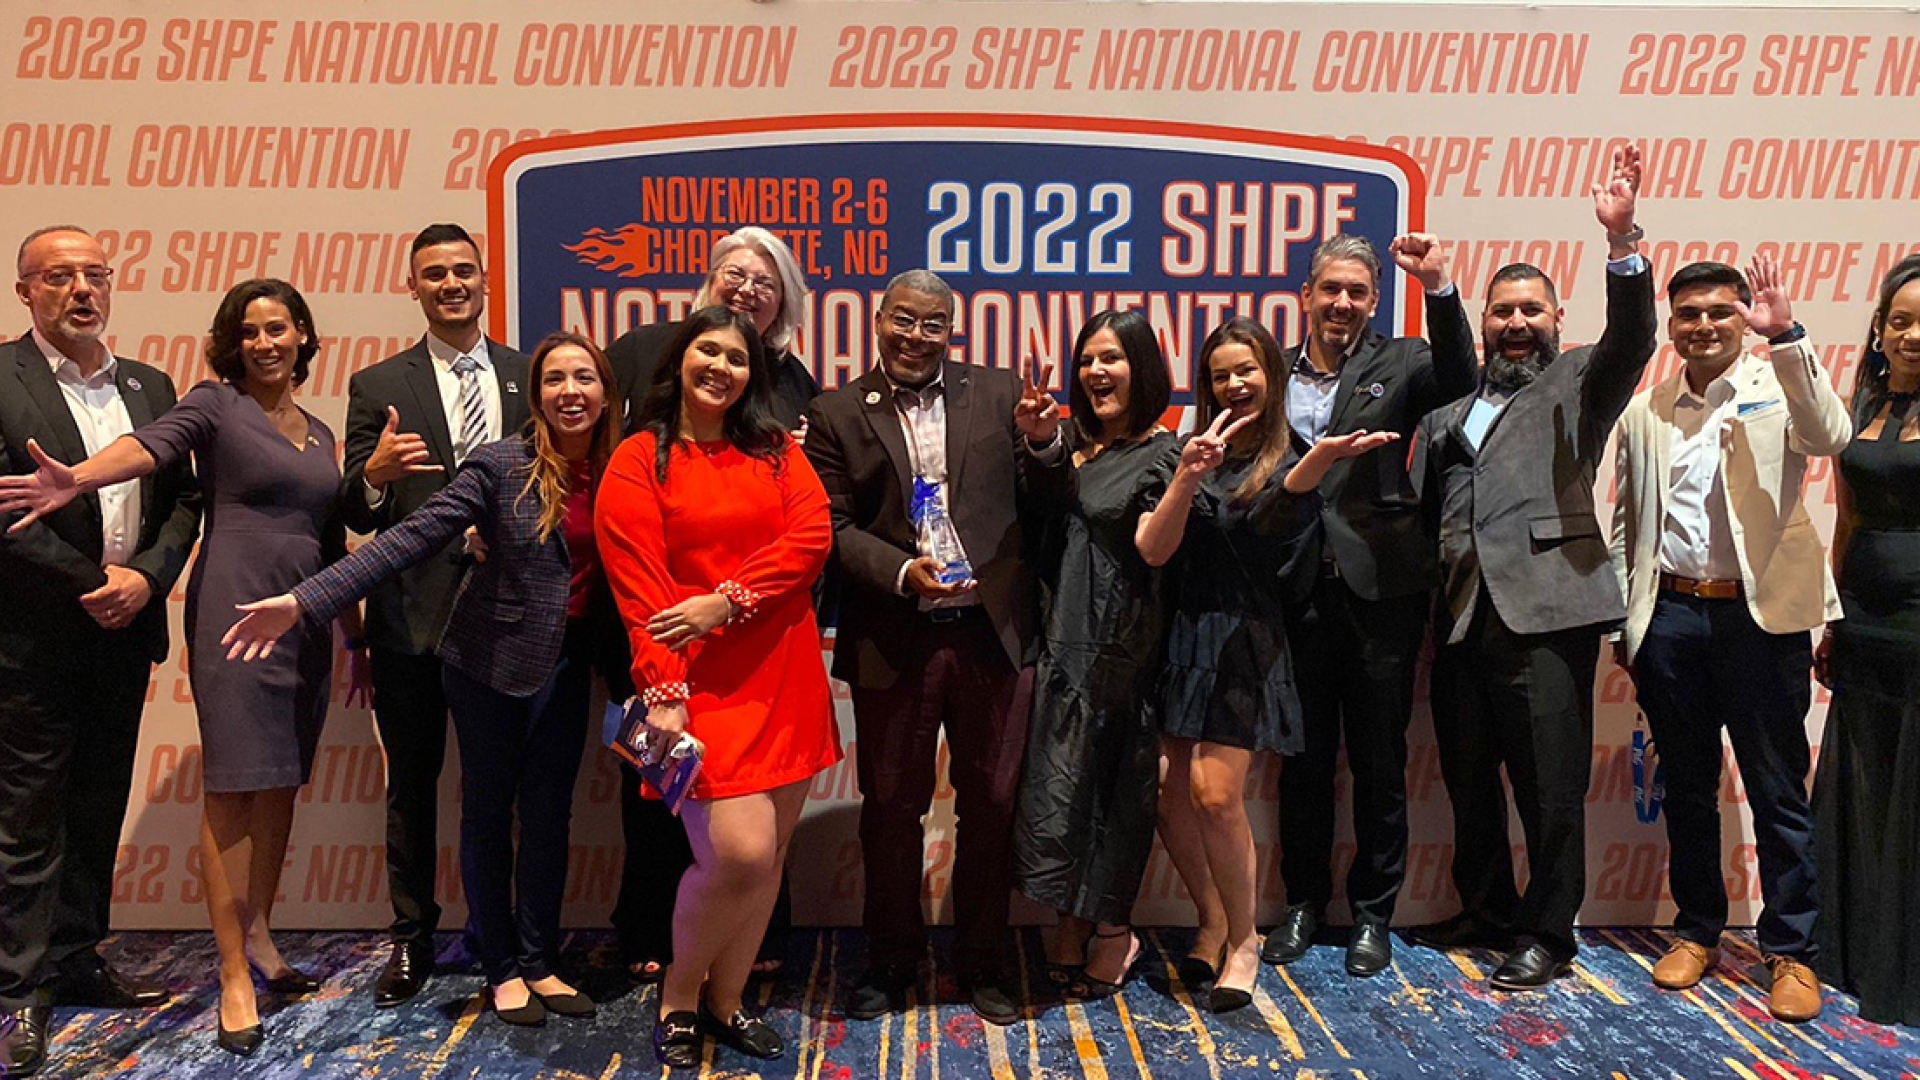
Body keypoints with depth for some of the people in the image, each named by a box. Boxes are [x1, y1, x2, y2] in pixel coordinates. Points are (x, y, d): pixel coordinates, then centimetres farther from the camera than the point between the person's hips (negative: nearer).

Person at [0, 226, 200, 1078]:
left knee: (99, 811, 14)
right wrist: (94, 581, -13)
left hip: (125, 628, 5)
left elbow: (183, 497, 8)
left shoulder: (150, 386, 11)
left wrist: (147, 577, -8)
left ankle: (78, 960, 27)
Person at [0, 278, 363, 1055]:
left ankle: (258, 938, 26)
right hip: (235, 614, -6)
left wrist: (356, 635, 21)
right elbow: (152, 445, -20)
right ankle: (235, 975, 4)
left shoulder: (319, 433, 17)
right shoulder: (214, 405, 1)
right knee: (234, 792, -4)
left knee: (281, 787, 11)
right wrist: (78, 479, -41)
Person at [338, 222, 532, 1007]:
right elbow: (356, 515, -3)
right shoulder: (378, 387, 2)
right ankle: (411, 938, 25)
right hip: (413, 613, 0)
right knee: (411, 783, 10)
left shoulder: (528, 377, 5)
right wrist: (373, 473, -24)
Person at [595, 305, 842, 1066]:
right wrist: (662, 693, -17)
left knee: (771, 851, 8)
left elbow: (811, 537, -3)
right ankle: (678, 997, 14)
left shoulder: (777, 450, 12)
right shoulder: (637, 462, 0)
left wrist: (726, 602, -15)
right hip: (701, 683, -4)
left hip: (786, 676, 5)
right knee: (739, 851, -13)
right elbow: (638, 590, -8)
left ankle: (725, 999, 27)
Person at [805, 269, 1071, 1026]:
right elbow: (834, 527, -3)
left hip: (992, 632, 1)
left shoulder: (998, 395, 6)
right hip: (892, 642, -1)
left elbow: (1048, 506, 5)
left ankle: (983, 963, 28)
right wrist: (904, 571, -18)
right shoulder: (837, 414, 2)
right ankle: (891, 961, 29)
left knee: (991, 804, 11)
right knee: (891, 807, 11)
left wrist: (1043, 443, -14)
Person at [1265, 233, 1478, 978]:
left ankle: (1373, 913, 25)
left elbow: (1460, 382, -18)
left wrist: (1438, 287, -27)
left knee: (1379, 761, 9)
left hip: (1380, 589, -1)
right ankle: (1303, 904, 28)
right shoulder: (1271, 374, 7)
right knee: (1303, 759, 11)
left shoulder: (1397, 364, 3)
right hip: (1296, 592, 1)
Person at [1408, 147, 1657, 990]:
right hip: (1460, 614, 5)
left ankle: (1547, 933, 16)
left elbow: (1632, 339, -10)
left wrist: (1622, 238, -24)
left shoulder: (1578, 383, 4)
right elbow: (1420, 497, 15)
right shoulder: (1450, 402, 19)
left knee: (1550, 785, 1)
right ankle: (1487, 910, 31)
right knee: (1467, 778, 15)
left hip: (1545, 611, -5)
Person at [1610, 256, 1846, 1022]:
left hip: (1760, 616, -3)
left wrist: (1786, 336, -30)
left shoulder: (1778, 388, 1)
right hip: (1671, 615, 3)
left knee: (1778, 793, 4)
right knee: (1687, 788, 13)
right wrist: (1621, 622, 10)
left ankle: (1791, 951, 17)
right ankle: (1696, 931, 26)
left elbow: (1830, 437, -22)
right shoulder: (1644, 411, 10)